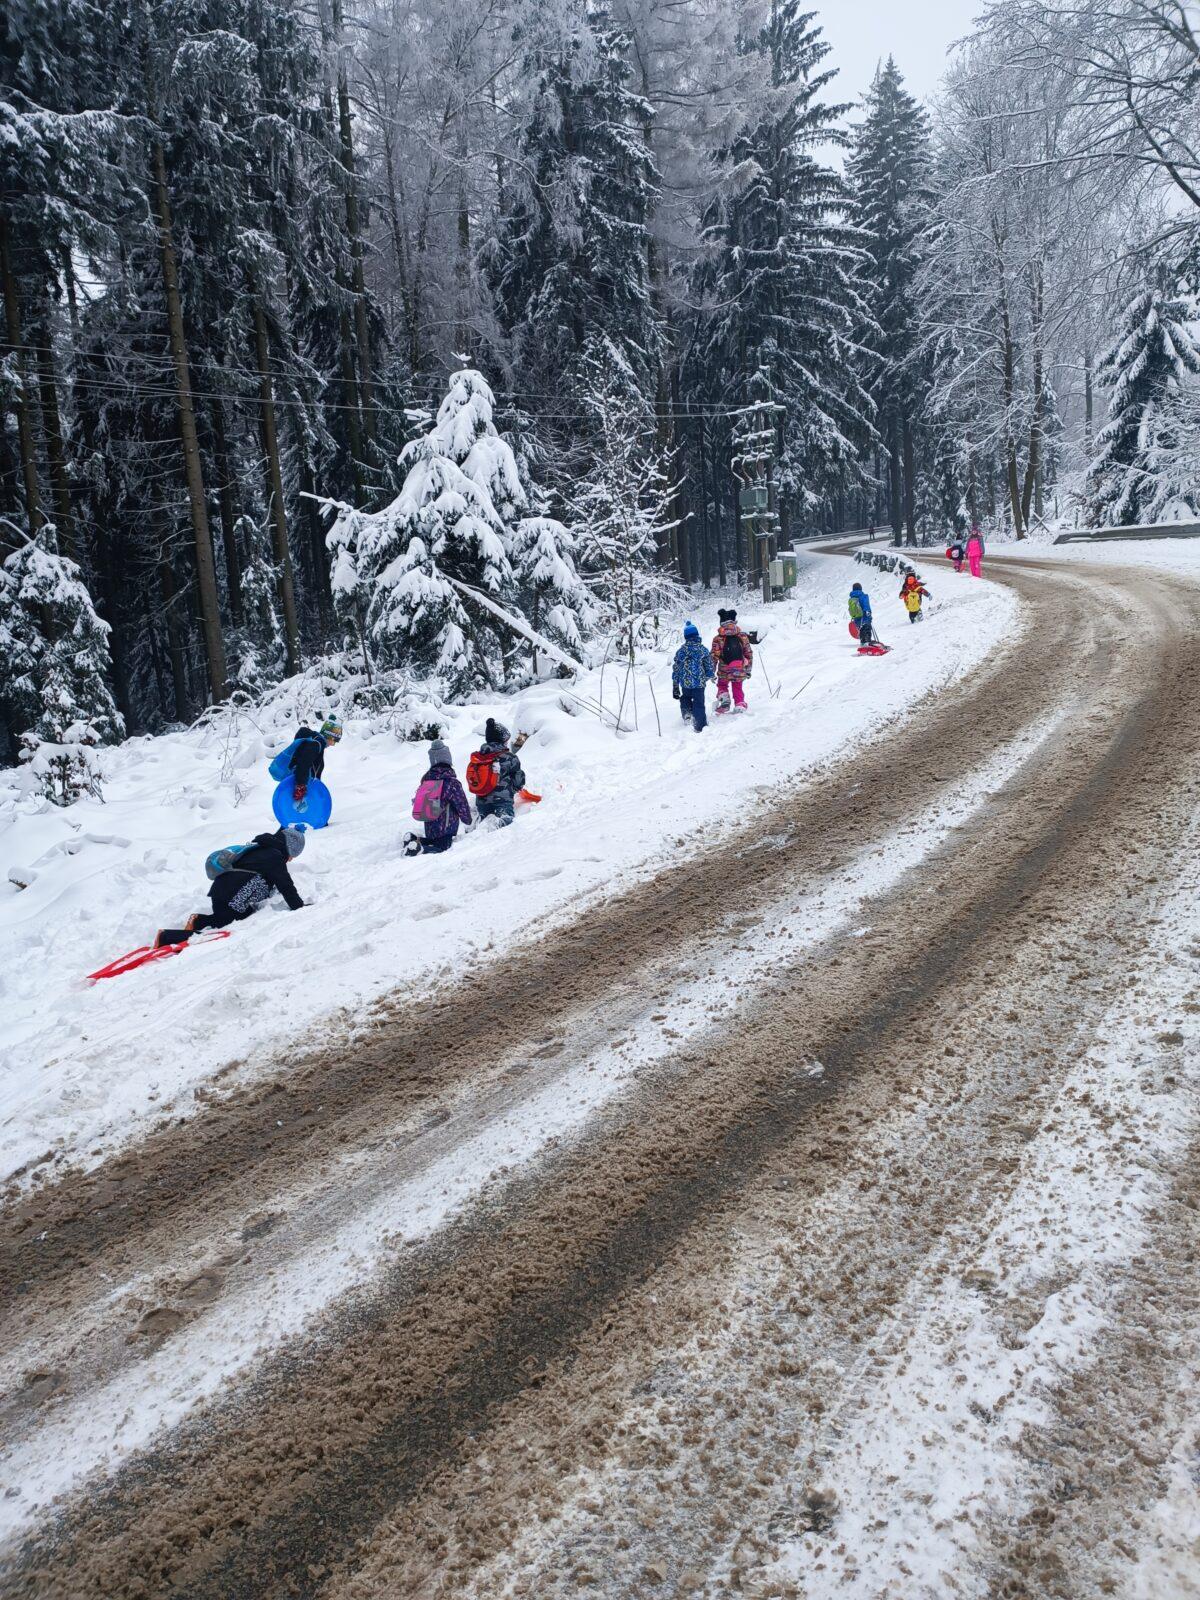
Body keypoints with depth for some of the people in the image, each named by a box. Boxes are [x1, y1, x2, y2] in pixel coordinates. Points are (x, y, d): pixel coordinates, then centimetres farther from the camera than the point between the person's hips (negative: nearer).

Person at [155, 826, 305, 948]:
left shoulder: (261, 850, 21)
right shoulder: (275, 857, -8)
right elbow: (285, 886, -11)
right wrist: (299, 907, -4)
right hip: (230, 898, -10)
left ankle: (199, 921, 10)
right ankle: (165, 937, -9)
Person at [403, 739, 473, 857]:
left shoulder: (426, 779, 3)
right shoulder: (451, 782, -17)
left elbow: (420, 800, 15)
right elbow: (462, 804, -12)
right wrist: (467, 822, 7)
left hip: (429, 826, 7)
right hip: (446, 827, -7)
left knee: (433, 841, 27)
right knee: (442, 847, 0)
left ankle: (412, 840, 1)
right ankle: (419, 849, -27)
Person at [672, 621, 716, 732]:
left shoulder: (681, 651, 0)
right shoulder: (703, 650, -5)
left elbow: (676, 669, 3)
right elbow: (710, 667, -1)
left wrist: (675, 687, 9)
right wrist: (711, 676, 23)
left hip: (685, 683, 2)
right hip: (699, 683, -2)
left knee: (685, 698, 28)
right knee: (699, 704, 4)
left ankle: (687, 715, 8)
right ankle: (701, 727, 3)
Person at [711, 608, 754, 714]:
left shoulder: (718, 639, -8)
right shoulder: (743, 636, -1)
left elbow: (714, 657, -8)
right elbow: (749, 653, 5)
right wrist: (749, 669, 14)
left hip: (724, 671, -1)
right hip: (739, 670, 1)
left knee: (722, 686, 22)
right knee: (738, 689, 16)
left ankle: (724, 700, 0)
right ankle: (740, 706, 10)